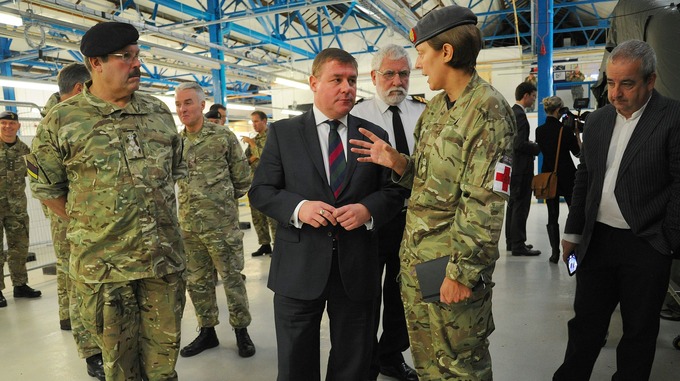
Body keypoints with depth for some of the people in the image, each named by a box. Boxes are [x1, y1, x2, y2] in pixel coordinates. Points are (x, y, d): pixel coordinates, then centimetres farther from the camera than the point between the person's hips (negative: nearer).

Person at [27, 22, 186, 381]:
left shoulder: (159, 112, 6)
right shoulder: (62, 120, -5)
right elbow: (45, 187, 2)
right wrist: (88, 226, 1)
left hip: (165, 258, 3)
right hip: (103, 265, -3)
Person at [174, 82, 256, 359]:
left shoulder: (223, 136, -7)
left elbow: (242, 178, -1)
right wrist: (194, 201, 14)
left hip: (221, 223, -5)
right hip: (188, 224, 5)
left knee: (232, 277, 5)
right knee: (197, 280, 14)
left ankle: (241, 330, 21)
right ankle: (207, 331, 29)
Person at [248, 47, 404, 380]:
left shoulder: (375, 135, 7)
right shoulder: (283, 132, 3)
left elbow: (393, 191, 6)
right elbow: (260, 191, 0)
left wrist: (368, 209, -14)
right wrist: (297, 207, -18)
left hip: (357, 268, 2)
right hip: (298, 268, -1)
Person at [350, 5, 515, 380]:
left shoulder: (487, 109, -16)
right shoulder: (435, 106, 10)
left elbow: (483, 204, -20)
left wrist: (462, 272, -18)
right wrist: (396, 162, -4)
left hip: (453, 266, -7)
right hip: (414, 257, 8)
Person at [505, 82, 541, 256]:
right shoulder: (520, 115, -17)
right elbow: (520, 145, -24)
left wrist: (530, 144, 12)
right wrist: (537, 147, -10)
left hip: (513, 166, 10)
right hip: (521, 168, -10)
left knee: (513, 204, 15)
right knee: (521, 206, -4)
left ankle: (511, 241, 24)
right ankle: (518, 245, 1)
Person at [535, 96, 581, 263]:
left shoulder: (540, 130, 0)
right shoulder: (565, 130, -12)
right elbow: (578, 152, -3)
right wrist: (577, 133, 4)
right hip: (567, 176, -3)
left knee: (552, 215, 6)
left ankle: (555, 253, 5)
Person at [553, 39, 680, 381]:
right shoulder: (598, 120, 8)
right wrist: (573, 231, 12)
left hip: (645, 247, -4)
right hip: (597, 239, 5)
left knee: (639, 331, 12)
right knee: (585, 322, 14)